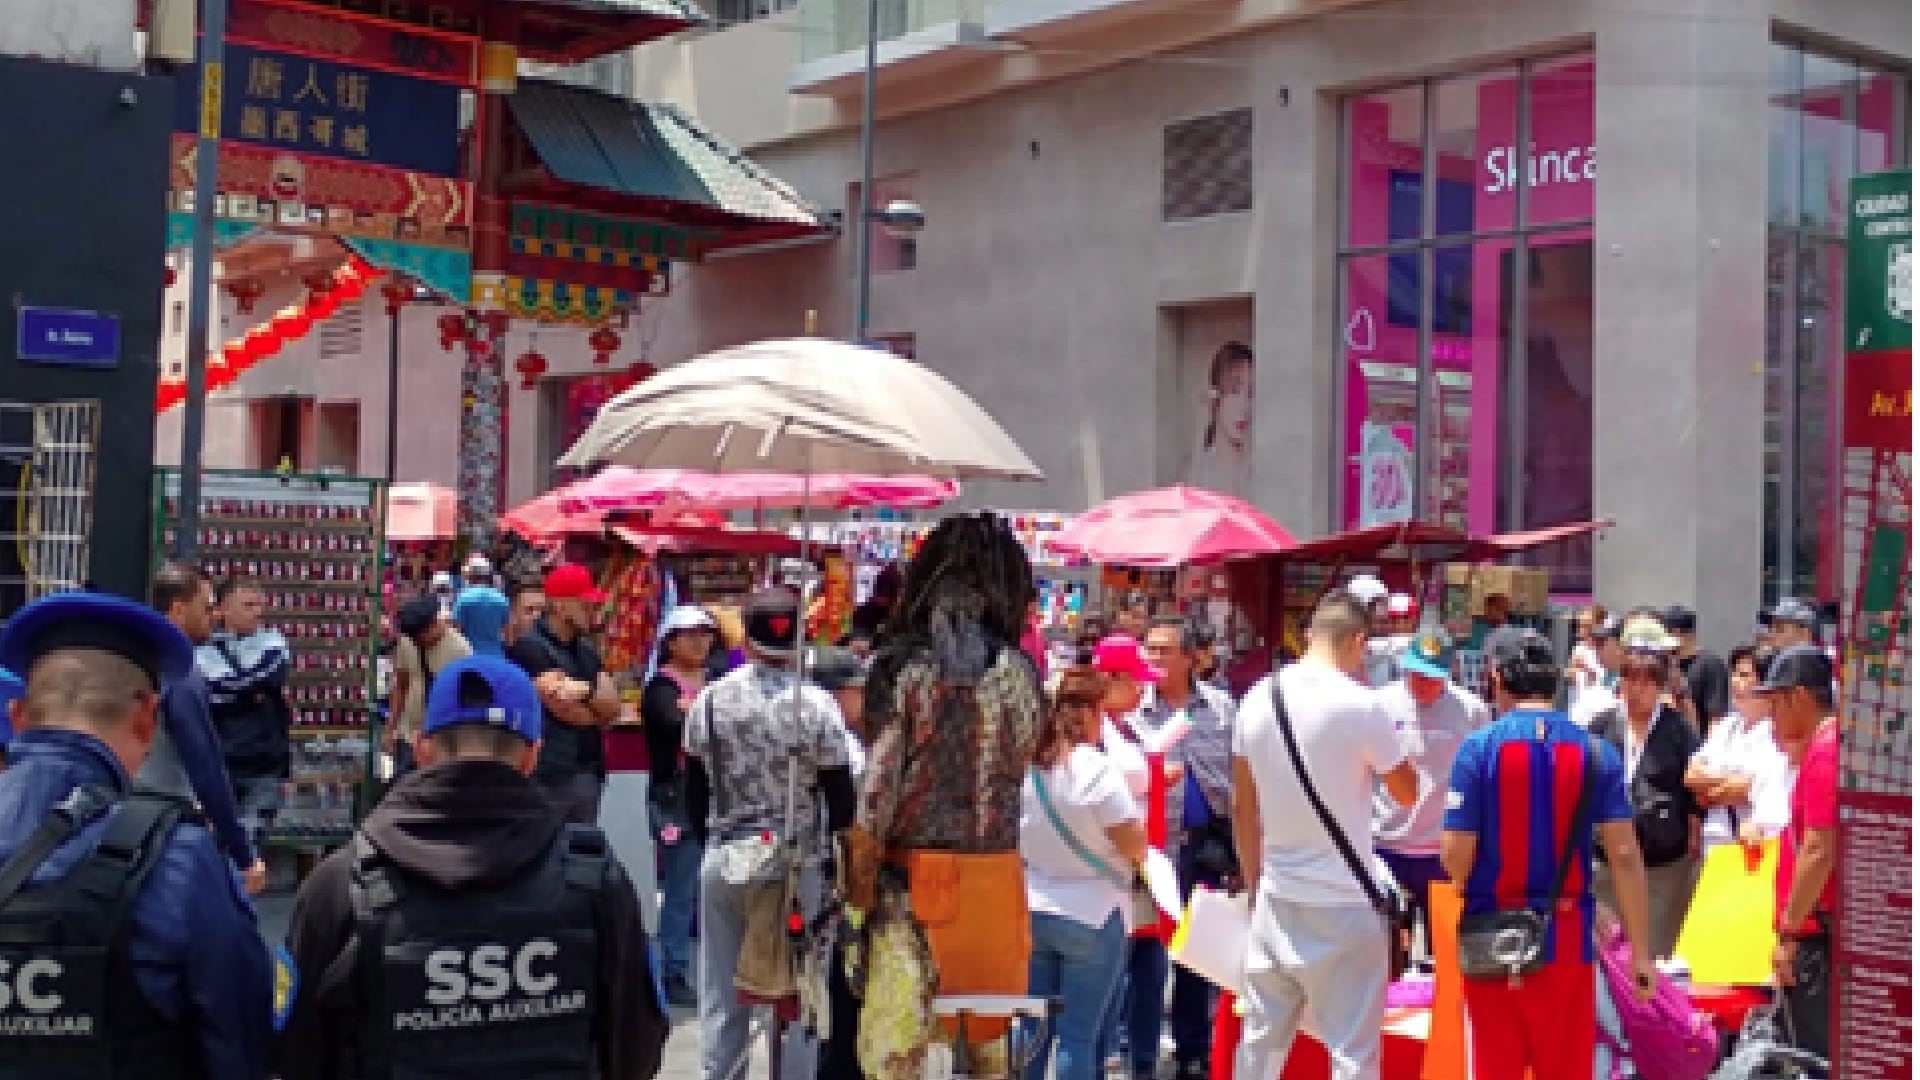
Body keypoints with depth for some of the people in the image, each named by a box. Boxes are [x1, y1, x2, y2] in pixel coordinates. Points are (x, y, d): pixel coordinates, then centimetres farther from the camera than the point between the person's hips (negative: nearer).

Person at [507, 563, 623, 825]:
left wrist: (587, 691, -13)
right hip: (550, 772, -8)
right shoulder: (530, 646, -8)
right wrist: (598, 708, 4)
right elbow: (563, 708, -14)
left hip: (588, 769, 8)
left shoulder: (586, 650, 17)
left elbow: (613, 706, 7)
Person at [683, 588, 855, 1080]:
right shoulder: (816, 705, -11)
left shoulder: (709, 699, 0)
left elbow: (695, 788, 9)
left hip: (723, 859, 3)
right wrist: (829, 834, 13)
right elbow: (841, 797, -7)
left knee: (721, 994, 11)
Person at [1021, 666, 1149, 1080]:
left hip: (1032, 910, 5)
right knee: (1078, 1033, 0)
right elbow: (1136, 849, -12)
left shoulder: (1026, 765, 0)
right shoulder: (1099, 770, -17)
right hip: (1091, 914, -5)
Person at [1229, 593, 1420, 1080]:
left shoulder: (1257, 700, 2)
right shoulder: (1360, 704, -15)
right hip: (1345, 905, -5)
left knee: (1261, 1040, 16)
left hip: (1277, 900, 6)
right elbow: (1408, 792, -2)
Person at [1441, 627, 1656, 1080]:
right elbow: (1624, 855, -5)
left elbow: (1456, 853, -11)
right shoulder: (1596, 752, -1)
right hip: (1567, 936, 2)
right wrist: (1641, 952, -1)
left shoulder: (1478, 748, -8)